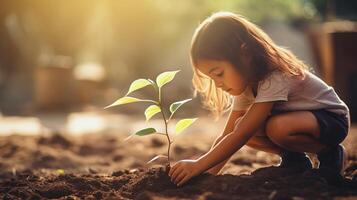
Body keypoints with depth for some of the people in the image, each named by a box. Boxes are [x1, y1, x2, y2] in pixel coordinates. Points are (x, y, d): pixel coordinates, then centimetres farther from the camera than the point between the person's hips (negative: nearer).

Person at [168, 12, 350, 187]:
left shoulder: (275, 79, -32)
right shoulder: (244, 83, -6)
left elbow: (240, 136, -37)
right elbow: (227, 135, -8)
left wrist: (199, 165, -39)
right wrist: (208, 172, -19)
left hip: (332, 118, -7)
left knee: (278, 128, -38)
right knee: (242, 126, -16)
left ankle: (330, 154, -11)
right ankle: (294, 159, 0)